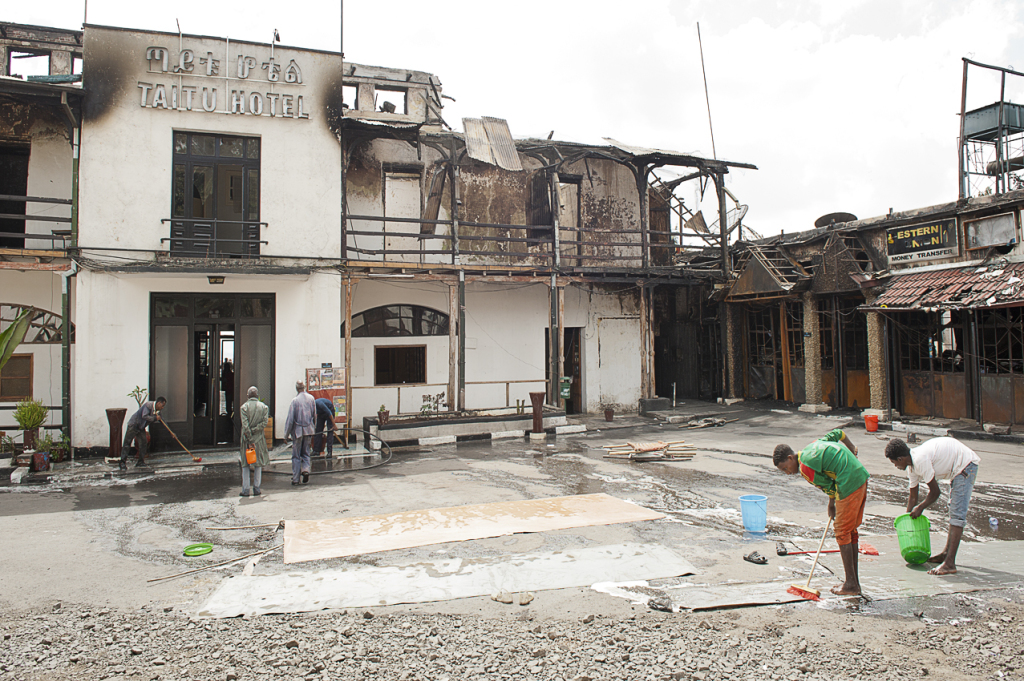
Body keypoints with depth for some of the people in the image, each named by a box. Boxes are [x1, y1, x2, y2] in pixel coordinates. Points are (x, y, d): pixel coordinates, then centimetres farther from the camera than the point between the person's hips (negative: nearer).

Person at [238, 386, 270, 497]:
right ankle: (256, 489, 11)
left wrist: (249, 439, -13)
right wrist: (254, 430, -7)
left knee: (245, 465, 7)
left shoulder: (244, 407, -4)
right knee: (258, 464, 10)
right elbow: (264, 422, -9)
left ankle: (245, 490, 6)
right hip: (259, 438, 1)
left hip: (246, 438, -1)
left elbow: (245, 425, -12)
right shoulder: (264, 407, 2)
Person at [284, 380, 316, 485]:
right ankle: (306, 469, -6)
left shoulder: (295, 400, -13)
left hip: (297, 430, -4)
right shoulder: (311, 398, 0)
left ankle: (295, 478, 9)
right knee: (305, 453, 17)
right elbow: (314, 415, 10)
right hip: (308, 429, 4)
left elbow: (290, 419, -12)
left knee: (296, 455, 5)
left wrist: (286, 434, -4)